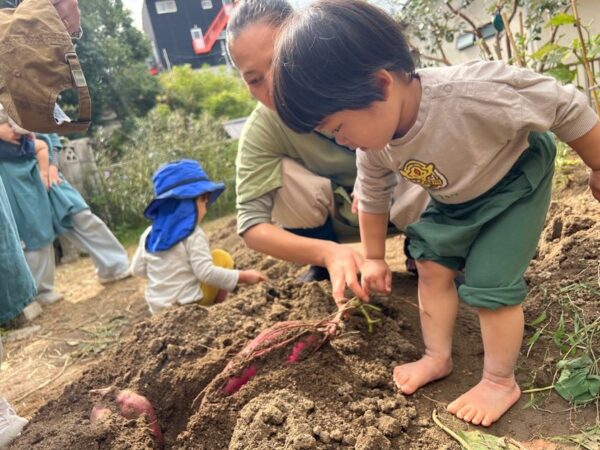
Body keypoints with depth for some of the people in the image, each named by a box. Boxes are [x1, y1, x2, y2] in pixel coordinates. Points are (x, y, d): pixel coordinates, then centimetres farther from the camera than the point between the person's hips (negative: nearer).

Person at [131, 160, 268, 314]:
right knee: (221, 258, 2)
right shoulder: (193, 235, -16)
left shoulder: (149, 234, 3)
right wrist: (243, 276, -16)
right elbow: (206, 273, -22)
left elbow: (137, 269, 9)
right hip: (190, 305, -7)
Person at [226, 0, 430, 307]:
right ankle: (323, 270, -3)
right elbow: (251, 225, -28)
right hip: (338, 215, 1)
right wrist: (327, 252, -45)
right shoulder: (261, 132, -23)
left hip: (400, 197, 0)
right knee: (282, 175, -30)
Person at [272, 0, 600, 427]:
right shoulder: (374, 144, -20)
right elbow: (372, 197, 0)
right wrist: (374, 258, 10)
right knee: (431, 263, 4)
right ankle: (438, 357, 25)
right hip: (456, 195, 6)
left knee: (488, 282, -8)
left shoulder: (474, 94, -43)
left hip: (516, 179, -6)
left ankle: (501, 381, 15)